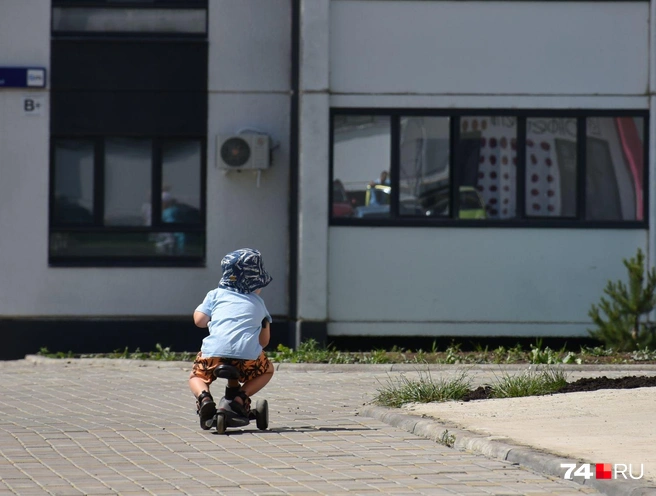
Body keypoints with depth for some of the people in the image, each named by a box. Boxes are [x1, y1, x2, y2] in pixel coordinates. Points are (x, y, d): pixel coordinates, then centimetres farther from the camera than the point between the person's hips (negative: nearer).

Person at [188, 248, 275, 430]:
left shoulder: (216, 295, 21)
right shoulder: (258, 303, 25)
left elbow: (199, 320, 13)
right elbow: (264, 341, 25)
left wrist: (201, 307, 35)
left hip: (214, 353, 0)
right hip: (247, 354, 0)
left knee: (197, 377, 25)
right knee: (267, 370, 30)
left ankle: (204, 397, -9)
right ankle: (240, 396, 6)